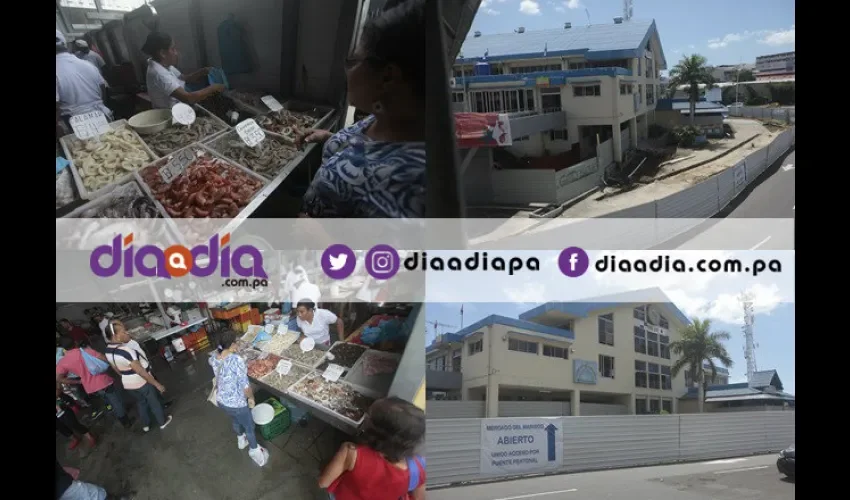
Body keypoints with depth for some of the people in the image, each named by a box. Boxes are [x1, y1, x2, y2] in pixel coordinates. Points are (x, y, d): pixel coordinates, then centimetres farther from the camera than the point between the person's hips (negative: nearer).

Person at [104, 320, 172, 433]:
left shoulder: (108, 350, -9)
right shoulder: (126, 350, -36)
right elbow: (140, 371, -30)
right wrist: (156, 384, -21)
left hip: (128, 384, 7)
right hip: (142, 382, -7)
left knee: (141, 402, 30)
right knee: (154, 402, 19)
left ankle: (145, 425, 46)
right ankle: (162, 422, 40)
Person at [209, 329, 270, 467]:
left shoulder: (214, 358, -13)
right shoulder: (237, 360, -34)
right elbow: (245, 385, -25)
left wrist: (228, 352, 17)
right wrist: (251, 397, -8)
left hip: (221, 400, 7)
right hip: (236, 403, -7)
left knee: (236, 421, 36)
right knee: (249, 426, 22)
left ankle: (241, 440, 62)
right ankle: (254, 450, 44)